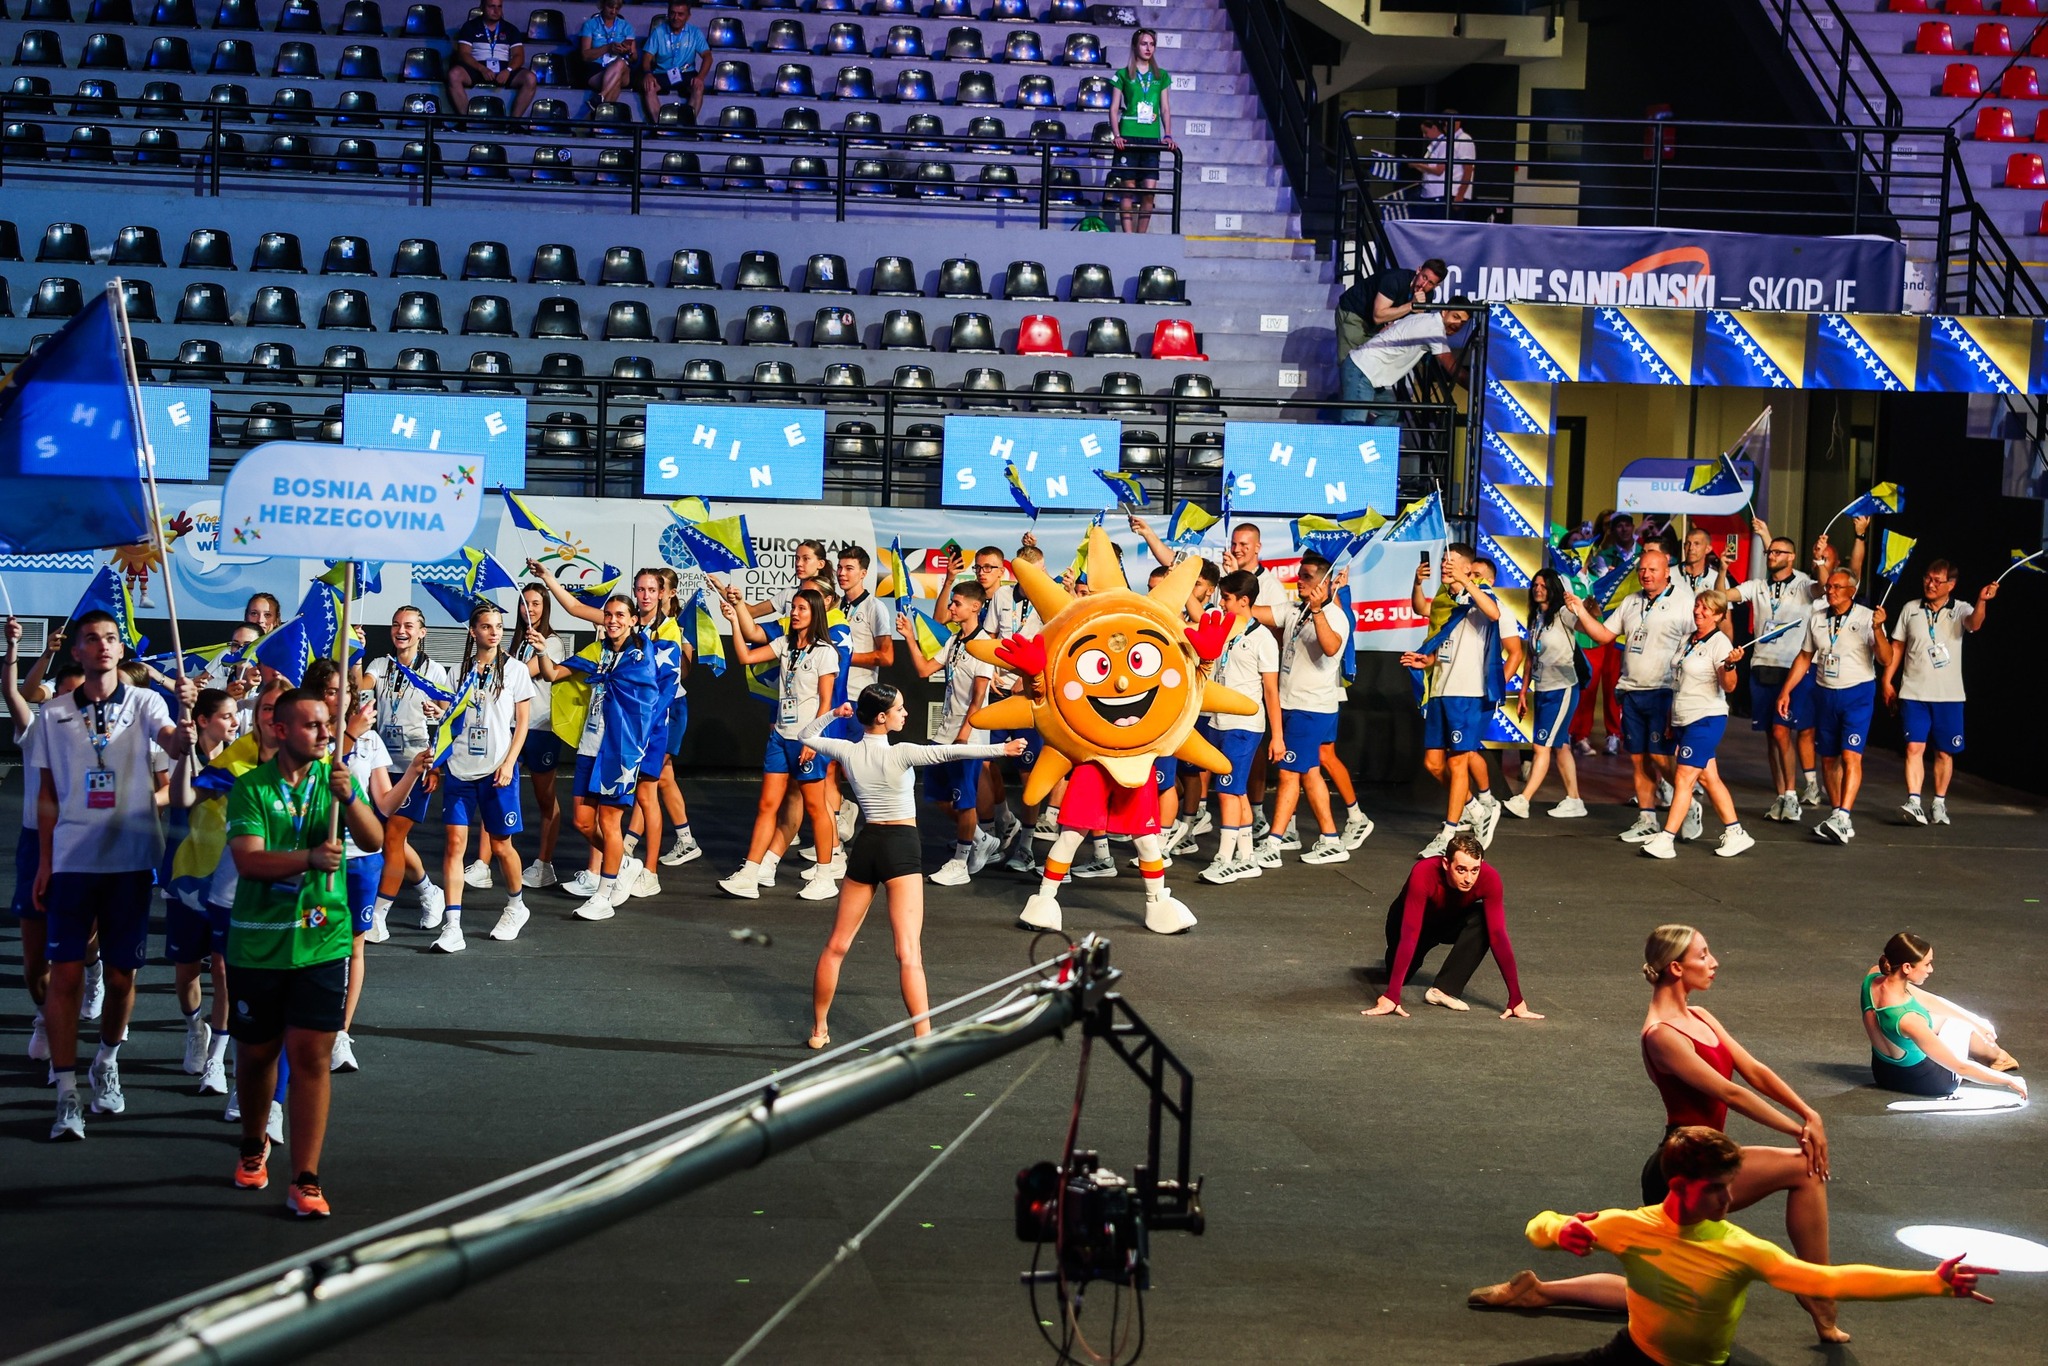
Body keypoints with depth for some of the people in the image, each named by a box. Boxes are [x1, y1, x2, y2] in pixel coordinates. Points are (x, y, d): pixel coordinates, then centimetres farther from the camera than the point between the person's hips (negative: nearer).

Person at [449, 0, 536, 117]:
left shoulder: (511, 29, 16)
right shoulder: (470, 27, 10)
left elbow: (519, 56, 6)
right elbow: (463, 54, -1)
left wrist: (508, 70, -17)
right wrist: (482, 69, -20)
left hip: (503, 72, 2)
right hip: (477, 70, -1)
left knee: (530, 78, -27)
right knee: (454, 74, -33)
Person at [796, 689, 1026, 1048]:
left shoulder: (847, 752, 1)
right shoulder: (900, 754, -14)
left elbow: (807, 737, 19)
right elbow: (948, 753, -27)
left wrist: (833, 714, 19)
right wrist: (1001, 748, -32)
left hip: (865, 845, 5)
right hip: (901, 846, -5)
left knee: (837, 945, 17)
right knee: (909, 954, -11)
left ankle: (819, 1029, 26)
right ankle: (924, 1040, -16)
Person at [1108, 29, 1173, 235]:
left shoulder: (1161, 76, 14)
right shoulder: (1123, 75, 6)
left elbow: (1165, 109, 13)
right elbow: (1114, 108, 3)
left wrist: (1168, 135, 0)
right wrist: (1116, 135, -10)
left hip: (1152, 139, 3)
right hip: (1128, 137, -3)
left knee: (1149, 192, -3)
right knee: (1129, 190, -4)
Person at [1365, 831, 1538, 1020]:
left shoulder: (1489, 878, -34)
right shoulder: (1423, 873, -40)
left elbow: (1498, 935, -33)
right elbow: (1410, 935, -45)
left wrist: (1516, 999, -38)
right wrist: (1391, 996, -51)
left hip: (1454, 920, 1)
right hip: (1419, 921, 0)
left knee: (1482, 923, -30)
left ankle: (1445, 990, -21)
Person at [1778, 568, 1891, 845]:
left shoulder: (1867, 618, -7)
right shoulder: (1817, 620, 8)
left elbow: (1885, 661, -13)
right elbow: (1805, 657, 18)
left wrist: (1877, 630, -28)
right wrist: (1785, 692, 15)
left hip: (1857, 693, -5)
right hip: (1826, 694, 5)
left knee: (1851, 756, -16)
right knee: (1828, 759, 6)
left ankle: (1842, 818, -24)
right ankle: (1839, 821, 13)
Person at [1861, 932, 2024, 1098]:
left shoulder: (1873, 977, -19)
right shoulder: (1908, 1019, -39)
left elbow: (1926, 1000, -2)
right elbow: (1960, 1067, -29)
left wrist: (1974, 1021, 6)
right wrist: (2008, 1080, -16)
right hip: (1921, 1081, -6)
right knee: (1960, 1022, 19)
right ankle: (1997, 1057, 48)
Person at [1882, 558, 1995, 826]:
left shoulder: (1960, 611, 0)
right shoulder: (1910, 610, 7)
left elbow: (1974, 624, -23)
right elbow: (1897, 647, 13)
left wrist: (1981, 602, -43)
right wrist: (1887, 681, 8)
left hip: (1949, 695, 0)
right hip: (1914, 693, 1)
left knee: (1945, 752, 6)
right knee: (1914, 747, -11)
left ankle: (1939, 803, 19)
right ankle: (1914, 803, -17)